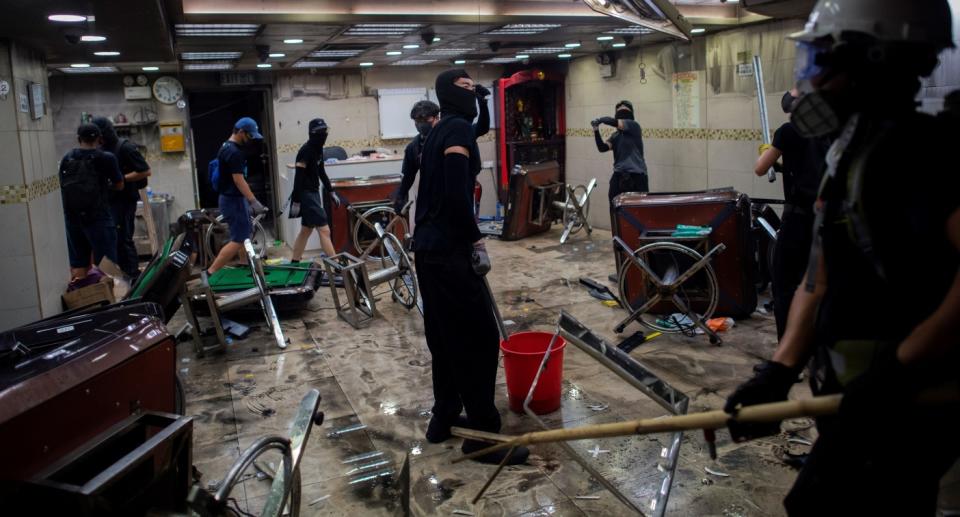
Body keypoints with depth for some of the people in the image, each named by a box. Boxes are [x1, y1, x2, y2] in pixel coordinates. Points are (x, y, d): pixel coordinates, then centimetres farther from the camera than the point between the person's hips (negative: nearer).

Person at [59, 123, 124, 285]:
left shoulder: (66, 159, 5)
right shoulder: (106, 158, -6)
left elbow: (62, 185, 12)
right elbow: (119, 186, 3)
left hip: (71, 217, 4)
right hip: (97, 217, -4)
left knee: (77, 265, 11)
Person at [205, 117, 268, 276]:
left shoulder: (226, 147, 12)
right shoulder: (235, 152, -19)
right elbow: (238, 180, -23)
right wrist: (254, 202, -23)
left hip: (231, 197, 10)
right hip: (233, 200, -10)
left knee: (246, 233, 17)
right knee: (238, 239, -8)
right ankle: (211, 272, -8)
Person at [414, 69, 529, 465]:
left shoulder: (439, 131, 18)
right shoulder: (459, 128, -11)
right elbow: (457, 193, -21)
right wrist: (477, 243, -16)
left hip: (428, 247, 10)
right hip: (449, 251, -10)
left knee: (444, 337, 16)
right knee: (479, 338, -4)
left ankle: (444, 418, 26)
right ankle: (484, 434, 3)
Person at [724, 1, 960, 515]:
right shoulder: (848, 160, 12)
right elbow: (819, 285, 11)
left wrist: (895, 374, -27)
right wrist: (779, 371, 0)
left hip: (900, 405, -9)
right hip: (863, 400, 9)